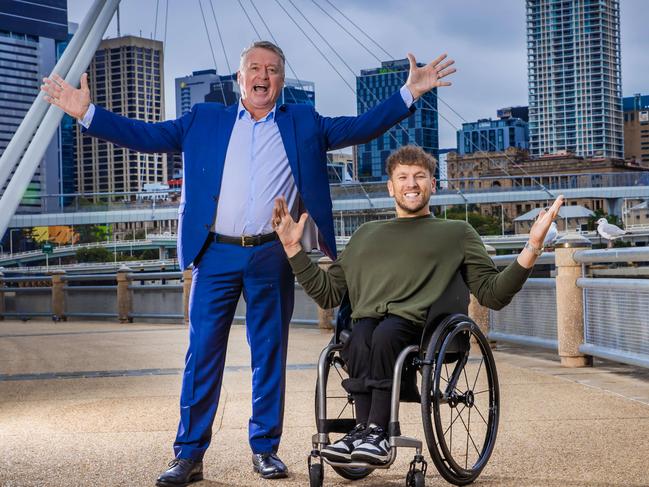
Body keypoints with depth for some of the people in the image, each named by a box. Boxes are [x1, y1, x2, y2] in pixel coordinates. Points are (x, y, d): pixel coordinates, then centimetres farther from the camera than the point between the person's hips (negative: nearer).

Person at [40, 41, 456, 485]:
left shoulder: (303, 123, 13)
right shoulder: (205, 121, 12)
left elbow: (361, 127, 10)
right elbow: (147, 135, 9)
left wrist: (409, 92, 0)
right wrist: (87, 112, 1)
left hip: (272, 257, 0)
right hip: (217, 254, 0)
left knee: (270, 354, 5)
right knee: (203, 353, -1)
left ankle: (265, 448, 17)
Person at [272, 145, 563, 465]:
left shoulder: (456, 233, 23)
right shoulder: (367, 234, 32)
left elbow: (492, 294, 12)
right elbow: (327, 294, 28)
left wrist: (532, 249, -1)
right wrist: (293, 248, 22)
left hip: (416, 324, -2)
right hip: (366, 322, 2)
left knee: (386, 333, -37)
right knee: (360, 337, -35)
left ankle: (375, 431, -35)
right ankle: (365, 430, -37)